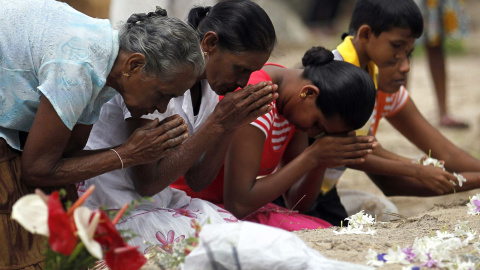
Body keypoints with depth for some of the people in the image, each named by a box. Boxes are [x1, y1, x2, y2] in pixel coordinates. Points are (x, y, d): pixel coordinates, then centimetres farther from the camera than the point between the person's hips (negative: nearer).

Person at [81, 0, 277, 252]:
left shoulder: (208, 84, 3)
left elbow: (196, 181, 3)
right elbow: (146, 182, -22)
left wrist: (231, 125, -12)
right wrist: (218, 123, -24)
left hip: (162, 199, 7)